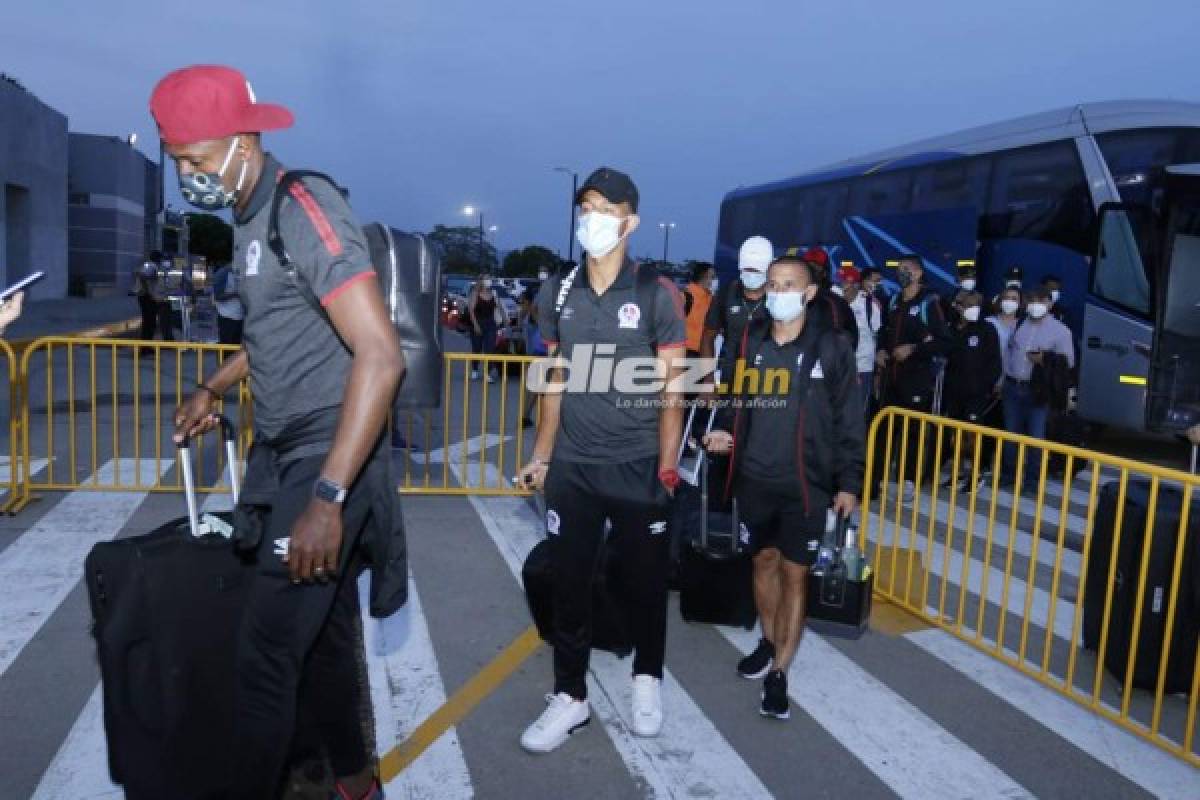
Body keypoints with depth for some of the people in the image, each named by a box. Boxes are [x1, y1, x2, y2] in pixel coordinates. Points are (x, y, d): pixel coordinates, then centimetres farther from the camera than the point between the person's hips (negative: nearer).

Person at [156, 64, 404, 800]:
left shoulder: (305, 210, -17)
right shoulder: (251, 219, 12)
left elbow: (381, 356, -26)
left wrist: (327, 498, -29)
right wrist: (214, 389, 24)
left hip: (326, 461, -9)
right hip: (287, 459, 9)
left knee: (267, 657, -4)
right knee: (323, 634, 18)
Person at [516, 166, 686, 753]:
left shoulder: (656, 294, -6)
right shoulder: (557, 293, 4)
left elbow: (672, 387, -4)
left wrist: (667, 466, -7)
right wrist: (541, 456, 8)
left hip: (638, 466, -2)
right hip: (571, 466, 3)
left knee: (645, 580, 12)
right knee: (569, 582, 9)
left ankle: (647, 679, 35)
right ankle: (570, 696, 25)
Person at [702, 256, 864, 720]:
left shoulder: (832, 348, -6)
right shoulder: (750, 342, 2)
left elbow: (848, 420, -2)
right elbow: (735, 399, 11)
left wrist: (849, 481, -4)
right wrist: (724, 430, -10)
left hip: (805, 485, -3)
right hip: (754, 479, 3)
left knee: (795, 575, 4)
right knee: (763, 560, 17)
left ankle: (779, 674, 14)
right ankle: (769, 641, 39)